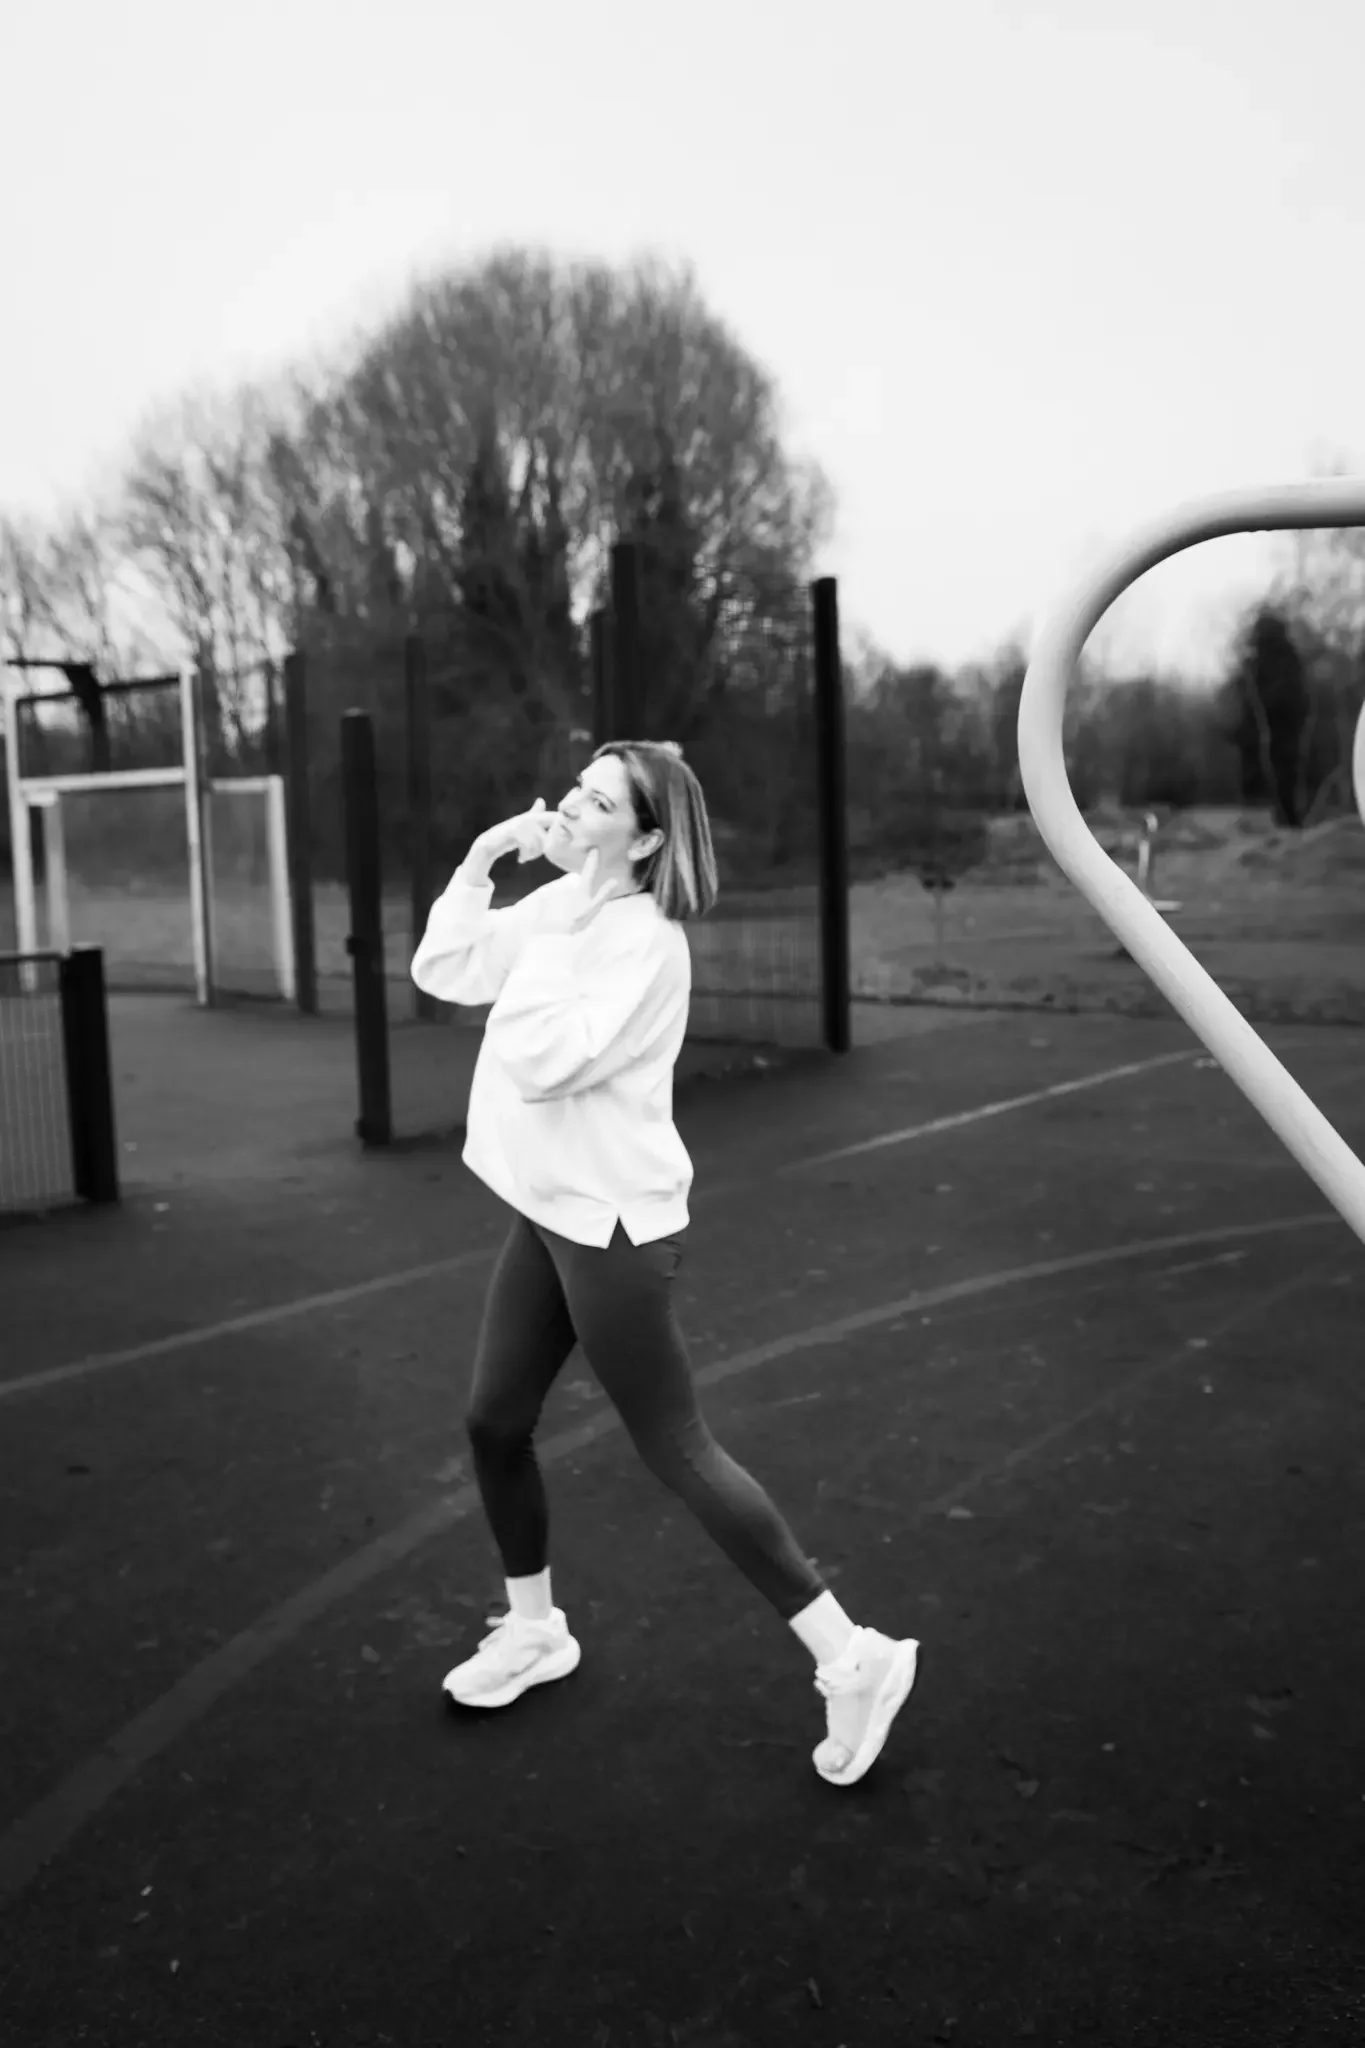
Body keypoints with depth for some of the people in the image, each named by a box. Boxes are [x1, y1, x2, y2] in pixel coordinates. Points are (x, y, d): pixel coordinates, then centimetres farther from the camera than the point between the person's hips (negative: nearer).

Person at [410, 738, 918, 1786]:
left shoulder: (645, 941, -20)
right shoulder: (558, 904, 6)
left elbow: (540, 1062, -27)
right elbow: (442, 972, 8)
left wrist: (545, 938, -20)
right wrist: (481, 860, -1)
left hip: (612, 1224, -9)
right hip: (547, 1209, 9)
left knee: (679, 1452, -2)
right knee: (495, 1423, 16)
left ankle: (851, 1659, 11)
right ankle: (533, 1630, 39)